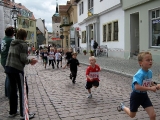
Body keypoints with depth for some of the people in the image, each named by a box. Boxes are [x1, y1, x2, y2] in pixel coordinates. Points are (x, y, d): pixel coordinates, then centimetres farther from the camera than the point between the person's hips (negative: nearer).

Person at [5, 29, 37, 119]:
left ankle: (12, 112, 22)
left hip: (8, 68, 8)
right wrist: (30, 61, 4)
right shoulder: (23, 44, -7)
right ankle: (23, 114, 3)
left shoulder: (13, 43, 16)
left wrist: (29, 60, 17)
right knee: (23, 90, 0)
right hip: (17, 69, -8)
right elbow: (23, 58, -15)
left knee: (13, 90, 15)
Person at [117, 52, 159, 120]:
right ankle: (122, 107, 49)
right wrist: (150, 88, -38)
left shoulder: (150, 72, -6)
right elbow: (137, 87, -42)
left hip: (144, 95, 6)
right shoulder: (140, 74, -30)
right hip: (136, 95, -5)